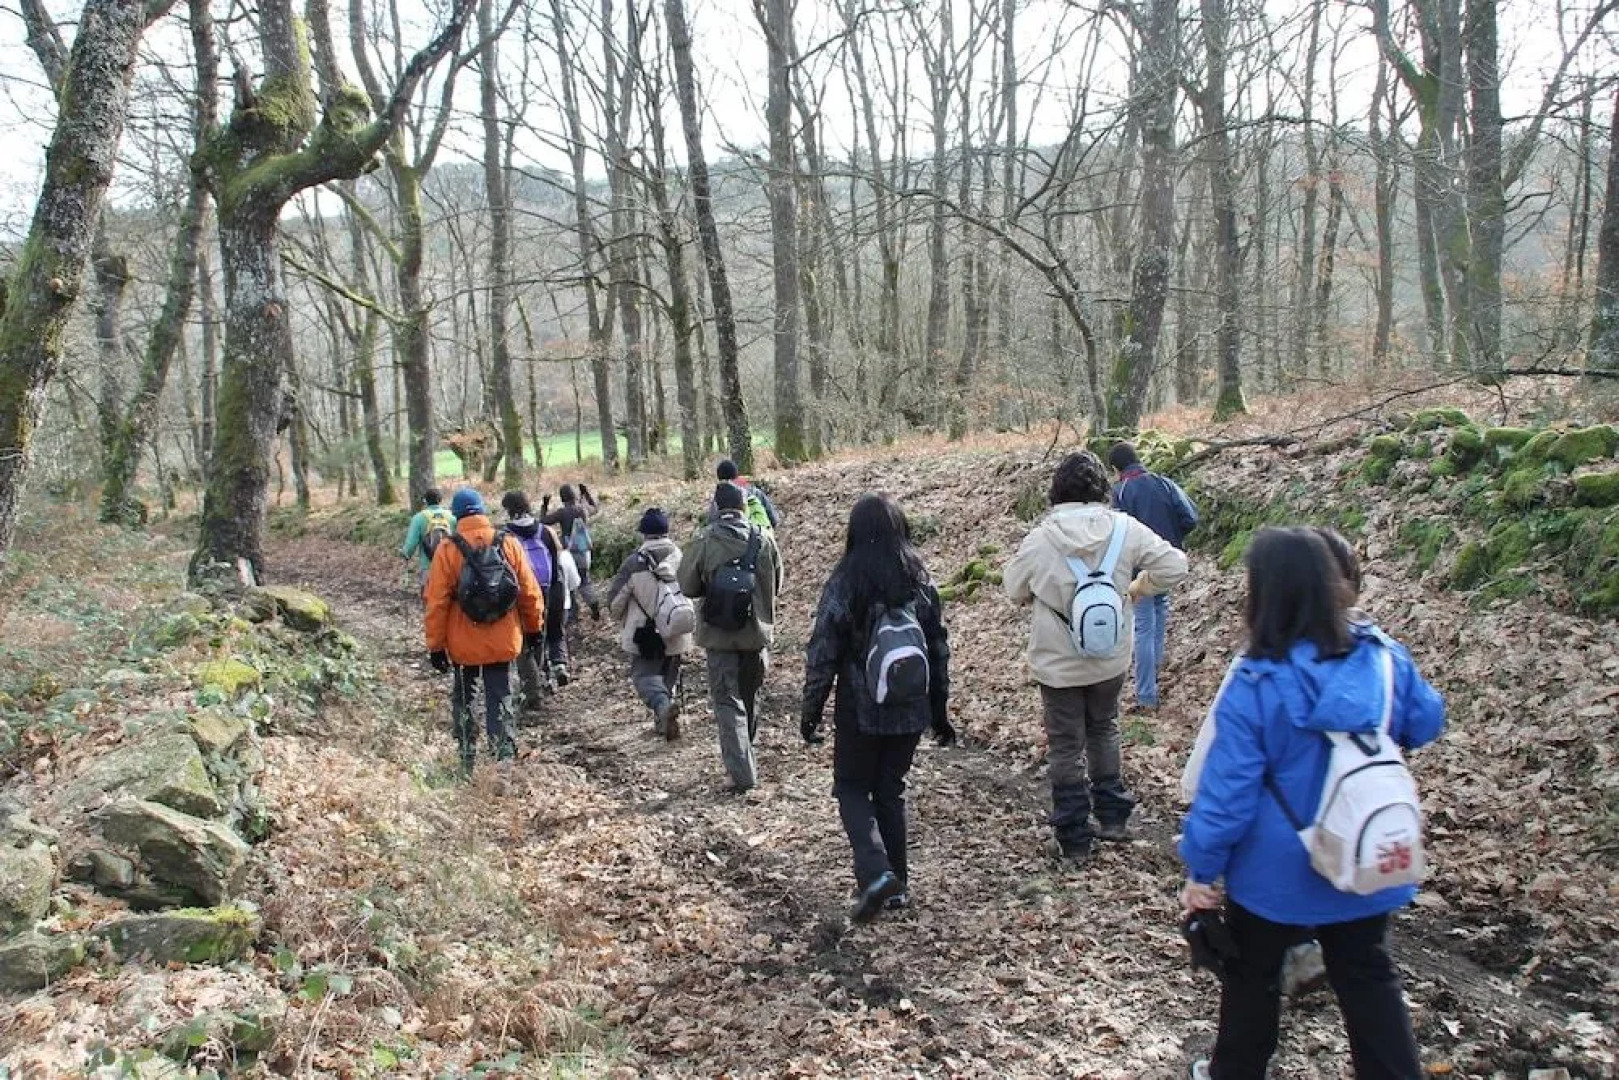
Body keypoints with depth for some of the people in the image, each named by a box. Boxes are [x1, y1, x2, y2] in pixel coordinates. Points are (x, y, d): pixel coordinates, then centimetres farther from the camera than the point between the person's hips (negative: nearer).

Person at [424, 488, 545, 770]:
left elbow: (436, 603, -8)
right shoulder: (509, 543, -4)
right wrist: (533, 627, 15)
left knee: (463, 699, 17)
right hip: (502, 642, 1)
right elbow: (530, 591, 1)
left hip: (464, 643, -1)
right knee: (499, 700, 9)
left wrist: (435, 645, 0)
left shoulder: (447, 550, -10)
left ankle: (468, 759, 21)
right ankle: (505, 757, 2)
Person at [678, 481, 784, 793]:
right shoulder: (763, 539, -5)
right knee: (750, 699, 20)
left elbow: (688, 586, -4)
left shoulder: (705, 541, -12)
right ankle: (744, 763, 37)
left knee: (728, 703, 2)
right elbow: (776, 585, 5)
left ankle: (742, 774, -7)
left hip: (720, 636, -3)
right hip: (757, 633, 3)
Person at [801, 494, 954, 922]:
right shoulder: (920, 581, 0)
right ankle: (897, 885, 20)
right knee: (891, 791, 17)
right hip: (911, 710, 4)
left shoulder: (845, 582, -12)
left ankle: (875, 873, -7)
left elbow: (823, 652, -11)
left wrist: (811, 710, -1)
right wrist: (939, 710, 15)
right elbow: (939, 649, 5)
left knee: (852, 789, 12)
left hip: (860, 710, -4)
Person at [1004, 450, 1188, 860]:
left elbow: (1015, 590, -3)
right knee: (1104, 730, 25)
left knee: (1065, 745, 11)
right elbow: (1174, 567, -9)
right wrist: (1136, 589, 5)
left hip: (1057, 663, -2)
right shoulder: (1124, 529, -13)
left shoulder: (1040, 539, -17)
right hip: (1111, 659, 2)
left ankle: (1074, 838, 17)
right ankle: (1113, 817, 32)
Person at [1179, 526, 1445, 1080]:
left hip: (1277, 873, -3)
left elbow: (1227, 791, -21)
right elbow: (1425, 724, 7)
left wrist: (1201, 870, -10)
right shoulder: (1383, 655, -12)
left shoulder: (1255, 686, -25)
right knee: (1367, 974, 21)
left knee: (1252, 974, 19)